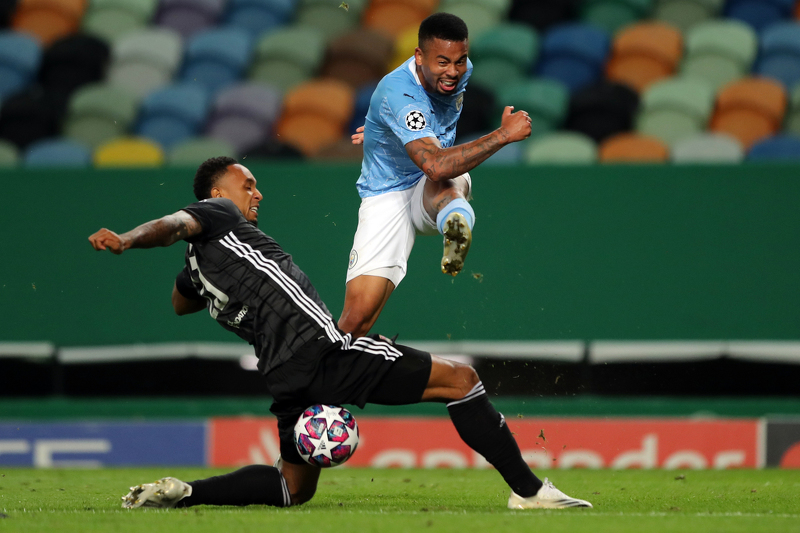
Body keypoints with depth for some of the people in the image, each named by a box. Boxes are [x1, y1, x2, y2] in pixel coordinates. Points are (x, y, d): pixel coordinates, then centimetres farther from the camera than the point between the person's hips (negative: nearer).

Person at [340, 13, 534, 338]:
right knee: (358, 316, -19)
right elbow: (434, 164, -39)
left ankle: (457, 224, -67)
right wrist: (504, 134, -34)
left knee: (449, 182, -36)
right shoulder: (398, 94, -27)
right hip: (387, 197, -4)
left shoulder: (460, 71, -3)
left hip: (434, 195, 4)